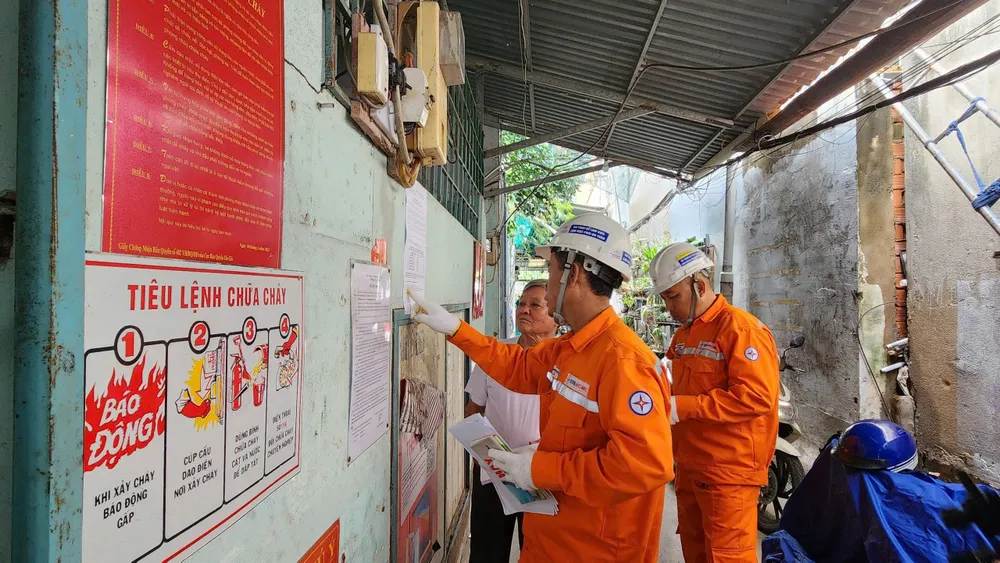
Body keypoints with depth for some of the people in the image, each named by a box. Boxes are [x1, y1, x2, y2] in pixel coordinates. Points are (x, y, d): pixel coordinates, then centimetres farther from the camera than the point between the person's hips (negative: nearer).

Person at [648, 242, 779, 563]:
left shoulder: (741, 328, -14)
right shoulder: (683, 333, 13)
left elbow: (756, 397, -24)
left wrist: (682, 407, -25)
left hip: (729, 471, -8)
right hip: (690, 466, 9)